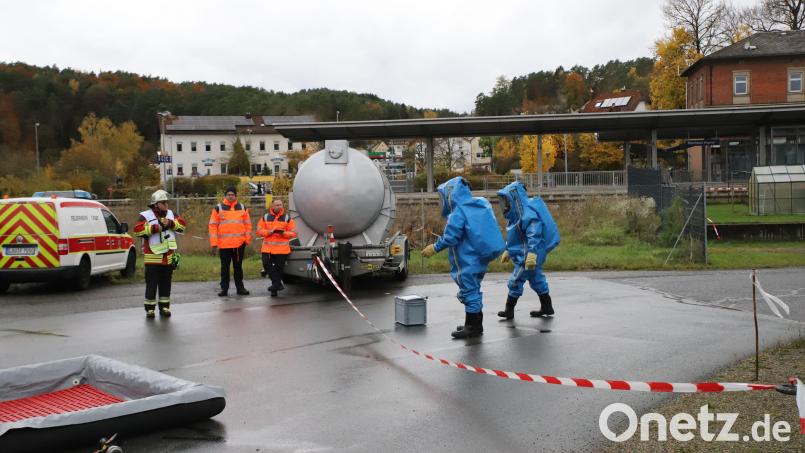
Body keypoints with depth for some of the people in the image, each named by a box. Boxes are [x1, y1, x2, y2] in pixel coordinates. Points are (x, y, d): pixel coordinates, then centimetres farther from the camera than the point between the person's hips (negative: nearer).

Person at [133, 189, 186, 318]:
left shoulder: (171, 214, 12)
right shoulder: (145, 216, -5)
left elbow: (182, 225, 3)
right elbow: (137, 230, -18)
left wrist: (171, 223, -13)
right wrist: (155, 228, -23)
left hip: (168, 257, 5)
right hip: (152, 257, -5)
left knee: (166, 283, 12)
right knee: (151, 284, -1)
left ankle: (164, 307, 21)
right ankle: (150, 309, 7)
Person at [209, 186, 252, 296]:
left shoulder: (242, 208, 9)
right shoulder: (218, 208, 1)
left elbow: (248, 224, 11)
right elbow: (213, 226, 0)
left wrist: (247, 239, 4)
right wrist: (214, 243, -6)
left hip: (239, 243, 2)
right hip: (224, 244, -2)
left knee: (238, 266, 9)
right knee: (225, 267, 4)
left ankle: (240, 288, 15)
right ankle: (224, 288, 11)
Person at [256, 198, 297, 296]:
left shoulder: (287, 218, 6)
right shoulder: (265, 217, 8)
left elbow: (293, 233, 3)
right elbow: (259, 231, 4)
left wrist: (284, 233, -16)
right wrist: (270, 231, -13)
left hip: (282, 249, -1)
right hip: (268, 248, 1)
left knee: (279, 267, 0)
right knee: (266, 263, -16)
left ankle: (275, 288, 13)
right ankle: (278, 283, -5)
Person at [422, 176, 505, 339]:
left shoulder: (458, 212, -17)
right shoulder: (481, 205, 9)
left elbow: (450, 237, -18)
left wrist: (435, 248, -5)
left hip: (468, 261, -9)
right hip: (481, 257, 9)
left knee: (469, 290, -1)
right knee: (473, 290, 18)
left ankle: (473, 326, 4)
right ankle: (475, 324, 25)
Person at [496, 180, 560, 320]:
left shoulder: (528, 214, -21)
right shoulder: (516, 214, 12)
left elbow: (534, 235, -29)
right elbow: (512, 237, 23)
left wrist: (532, 254, -35)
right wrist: (508, 251, 27)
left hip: (530, 255, -10)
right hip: (523, 253, 10)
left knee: (516, 280, -4)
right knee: (536, 278, 17)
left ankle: (509, 310, 5)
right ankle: (547, 307, 27)